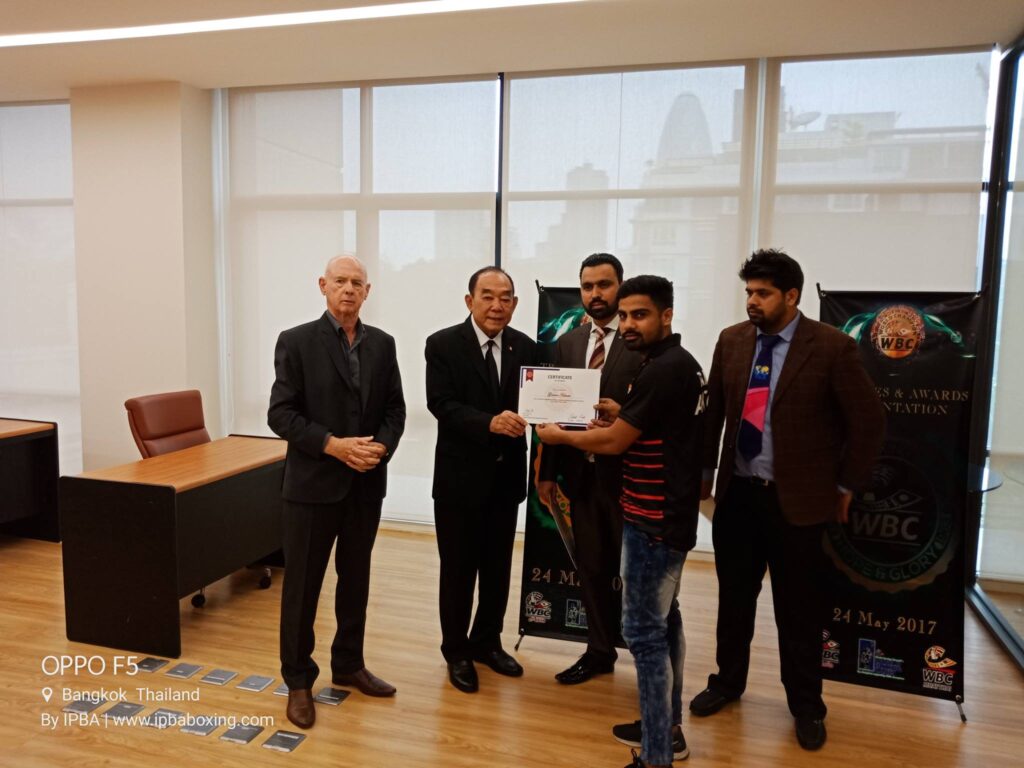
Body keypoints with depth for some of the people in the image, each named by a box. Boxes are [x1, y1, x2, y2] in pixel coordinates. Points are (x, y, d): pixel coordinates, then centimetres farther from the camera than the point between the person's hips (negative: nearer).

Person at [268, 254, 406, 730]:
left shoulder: (382, 344, 7)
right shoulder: (296, 341, -6)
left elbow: (395, 409, 7)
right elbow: (281, 413, -10)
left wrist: (382, 446, -12)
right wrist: (334, 445, -20)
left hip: (366, 483, 4)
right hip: (313, 483, -4)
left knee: (356, 579, 16)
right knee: (302, 585, 7)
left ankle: (348, 665, 34)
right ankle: (298, 681, 23)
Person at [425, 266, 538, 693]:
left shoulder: (525, 347, 3)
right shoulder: (443, 344, -9)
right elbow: (441, 404, -20)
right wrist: (490, 422, -34)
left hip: (506, 476, 4)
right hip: (461, 476, -4)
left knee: (498, 567, 17)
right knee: (458, 569, 10)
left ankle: (486, 642, 37)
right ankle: (456, 651, 30)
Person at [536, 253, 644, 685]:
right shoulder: (567, 344, 9)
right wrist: (548, 472, 6)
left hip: (626, 474, -5)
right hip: (581, 473, 5)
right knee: (591, 568, 15)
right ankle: (600, 651, 32)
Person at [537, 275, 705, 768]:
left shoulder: (661, 370, -20)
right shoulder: (678, 363, 12)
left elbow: (614, 442, -16)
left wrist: (560, 436, -1)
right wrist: (621, 417, 5)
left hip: (653, 518, -11)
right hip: (670, 512, 11)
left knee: (643, 631, -3)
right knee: (664, 620, 18)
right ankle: (667, 728, 33)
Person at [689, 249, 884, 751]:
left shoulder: (832, 347, -12)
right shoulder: (731, 341, 1)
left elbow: (869, 422, -5)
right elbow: (713, 410, 10)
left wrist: (844, 487, -1)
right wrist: (704, 471, 10)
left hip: (796, 500, -3)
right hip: (736, 494, 4)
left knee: (797, 610, 11)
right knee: (734, 598, 17)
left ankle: (806, 706, 31)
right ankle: (727, 682, 37)